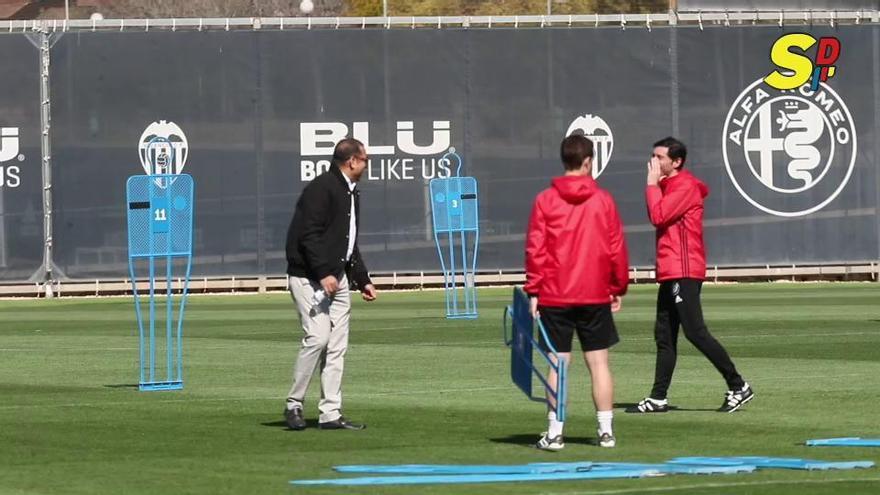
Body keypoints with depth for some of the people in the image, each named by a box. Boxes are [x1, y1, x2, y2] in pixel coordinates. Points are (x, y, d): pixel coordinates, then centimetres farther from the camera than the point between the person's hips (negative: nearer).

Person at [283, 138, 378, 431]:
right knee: (317, 337, -17)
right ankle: (294, 404, -6)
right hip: (309, 277, -9)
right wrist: (324, 273, -25)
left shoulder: (351, 194, 18)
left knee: (337, 346, 5)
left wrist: (363, 280, 23)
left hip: (337, 278, 9)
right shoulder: (321, 188, -12)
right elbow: (309, 235, -20)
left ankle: (330, 414, 6)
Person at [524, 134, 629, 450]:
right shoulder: (603, 200, -1)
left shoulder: (545, 201, -3)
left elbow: (535, 249, -5)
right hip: (595, 295, 1)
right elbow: (616, 248, 2)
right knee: (599, 363, 6)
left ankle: (554, 433, 1)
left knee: (558, 364, 2)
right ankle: (606, 431, 7)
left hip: (554, 297, -1)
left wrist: (533, 291, 0)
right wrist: (619, 288, 12)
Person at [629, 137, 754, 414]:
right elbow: (657, 218, 14)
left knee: (695, 332, -12)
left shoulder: (685, 186, -12)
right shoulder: (668, 185, 19)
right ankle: (658, 399, 13)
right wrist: (656, 185, 5)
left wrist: (652, 184, -9)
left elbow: (658, 216, -20)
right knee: (664, 336, 10)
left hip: (684, 272, -10)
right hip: (670, 272, 10)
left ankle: (738, 388, -9)